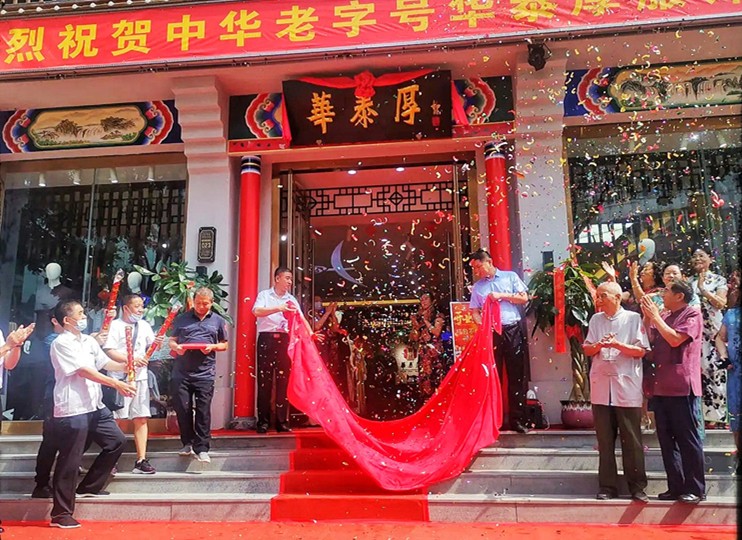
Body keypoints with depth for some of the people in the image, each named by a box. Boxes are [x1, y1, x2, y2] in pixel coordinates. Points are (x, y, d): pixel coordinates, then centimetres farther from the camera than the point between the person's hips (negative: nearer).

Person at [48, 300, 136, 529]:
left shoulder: (89, 341, 13)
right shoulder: (61, 343, -11)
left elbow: (105, 363, 12)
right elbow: (84, 371, -19)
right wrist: (116, 384, -23)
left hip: (94, 406, 8)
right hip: (72, 410, -8)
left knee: (117, 441, 12)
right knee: (70, 461, 0)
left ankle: (89, 487, 26)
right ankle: (61, 514, 12)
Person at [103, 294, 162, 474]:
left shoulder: (144, 325, 13)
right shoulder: (116, 325, -3)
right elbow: (109, 351, -11)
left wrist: (157, 344, -5)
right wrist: (131, 360, -20)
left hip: (140, 377, 5)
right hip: (119, 377, -5)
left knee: (141, 419, 3)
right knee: (115, 419, 2)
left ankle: (141, 460, 7)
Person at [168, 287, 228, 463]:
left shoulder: (218, 321, 11)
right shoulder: (181, 319, 11)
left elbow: (224, 345, 14)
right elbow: (171, 340, 14)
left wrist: (213, 346, -7)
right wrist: (176, 347, -10)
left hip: (205, 373, -1)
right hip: (181, 372, 1)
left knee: (203, 411, -3)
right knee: (182, 408, 5)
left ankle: (202, 448, 5)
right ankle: (188, 443, 23)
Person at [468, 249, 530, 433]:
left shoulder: (510, 277, 6)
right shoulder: (477, 286, 11)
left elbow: (524, 298, 1)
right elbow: (474, 312, 7)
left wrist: (502, 296, -10)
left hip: (513, 330, -1)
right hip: (491, 333, 2)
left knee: (517, 375, 1)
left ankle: (517, 419, 7)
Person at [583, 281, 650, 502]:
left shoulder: (633, 318, 1)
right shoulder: (595, 320, 12)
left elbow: (641, 351, -3)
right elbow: (587, 349, 11)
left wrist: (617, 344, -16)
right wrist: (598, 345, -10)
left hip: (627, 387, -3)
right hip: (601, 387, 3)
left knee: (632, 441, 2)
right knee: (605, 441, 7)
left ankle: (637, 487, 13)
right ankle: (607, 486, 15)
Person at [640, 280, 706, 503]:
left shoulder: (692, 314, -4)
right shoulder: (663, 316, 17)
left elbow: (675, 339, -18)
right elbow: (649, 341, 11)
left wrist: (655, 316, -11)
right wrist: (648, 317, 3)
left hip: (681, 387, -7)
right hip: (661, 387, 7)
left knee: (687, 439, -1)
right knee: (667, 439, 10)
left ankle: (695, 488, 8)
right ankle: (676, 487, 18)